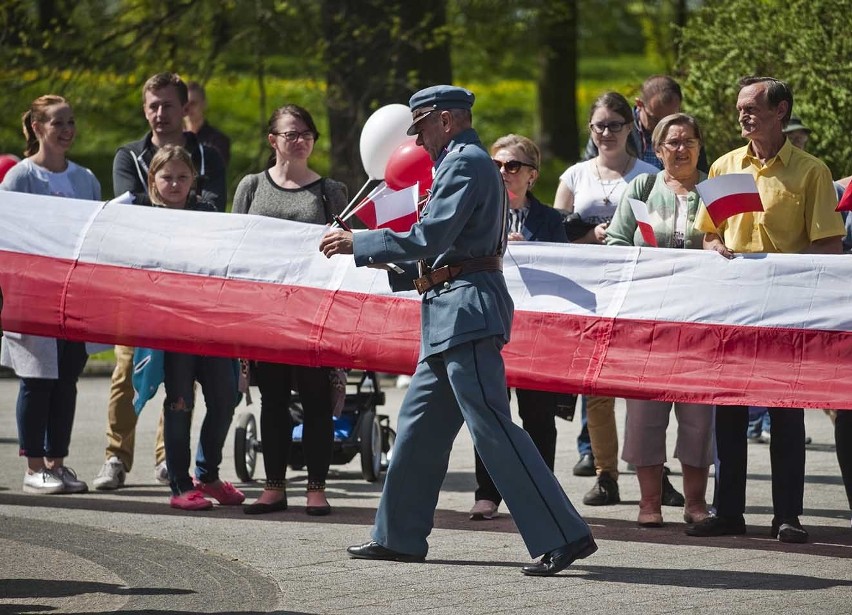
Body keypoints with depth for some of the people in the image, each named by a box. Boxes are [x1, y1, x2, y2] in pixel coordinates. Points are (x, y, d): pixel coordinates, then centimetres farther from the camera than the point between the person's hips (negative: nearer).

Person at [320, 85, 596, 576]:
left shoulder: (465, 164, -10)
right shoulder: (470, 164, 23)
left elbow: (429, 238, -18)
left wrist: (357, 244, -10)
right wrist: (391, 270, 23)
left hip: (466, 311, -11)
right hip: (452, 315, 11)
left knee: (493, 428, -14)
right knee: (420, 425, 15)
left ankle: (564, 536, -17)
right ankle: (399, 536, 23)